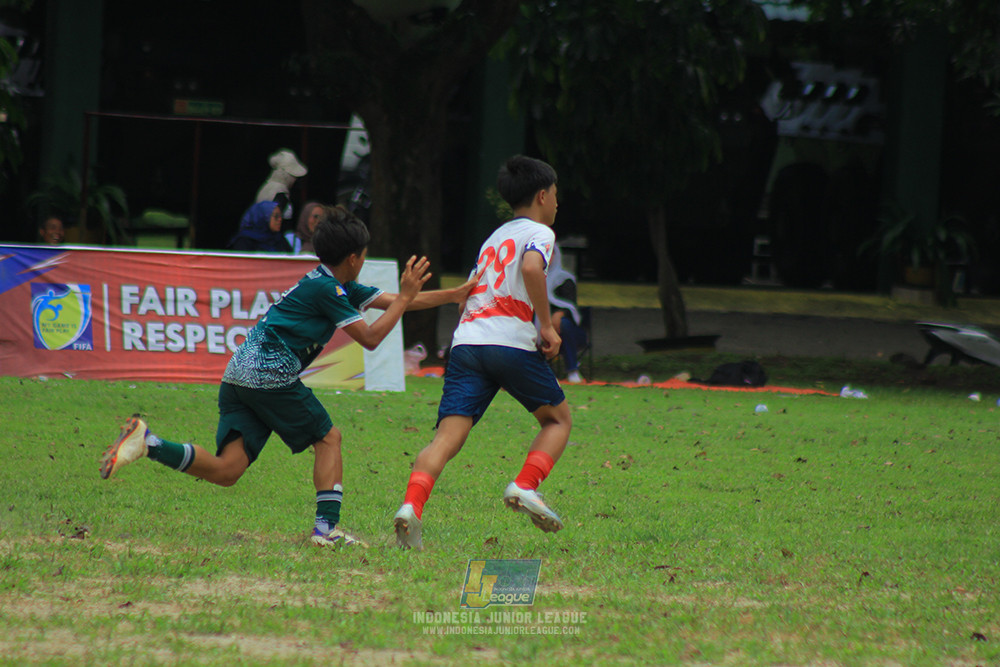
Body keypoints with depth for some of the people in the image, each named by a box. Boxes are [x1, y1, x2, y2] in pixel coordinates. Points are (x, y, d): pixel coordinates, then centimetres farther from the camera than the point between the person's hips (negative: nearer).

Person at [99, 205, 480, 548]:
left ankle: (148, 443, -15)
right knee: (328, 438, 6)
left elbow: (394, 302, 29)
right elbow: (370, 338, -6)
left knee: (227, 470, -4)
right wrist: (406, 296, 2)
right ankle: (327, 527, -3)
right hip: (270, 373, -8)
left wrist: (455, 295, 30)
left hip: (238, 376, 8)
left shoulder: (342, 288, 24)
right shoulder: (326, 288, -5)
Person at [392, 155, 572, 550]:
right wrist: (547, 326, -11)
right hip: (511, 343, -5)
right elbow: (531, 267, -15)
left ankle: (411, 506, -29)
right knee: (557, 418, 16)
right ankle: (524, 486, -5)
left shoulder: (494, 238, 30)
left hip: (466, 340, 5)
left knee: (448, 436, -8)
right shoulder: (539, 232, 7)